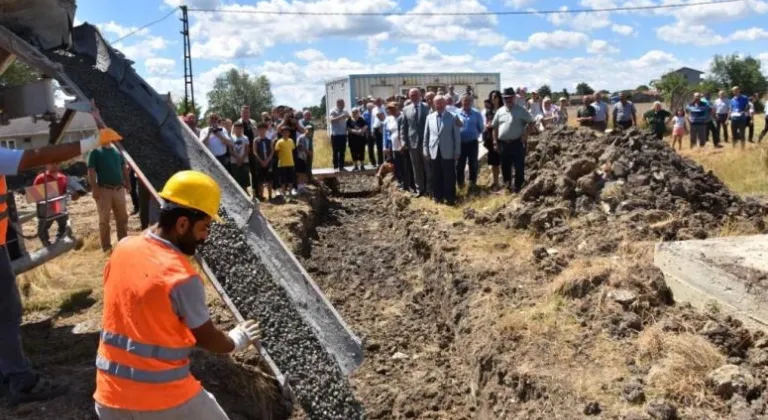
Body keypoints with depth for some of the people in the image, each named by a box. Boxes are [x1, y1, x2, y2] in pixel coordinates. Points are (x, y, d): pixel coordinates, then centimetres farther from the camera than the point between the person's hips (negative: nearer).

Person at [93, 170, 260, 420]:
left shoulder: (123, 250, -3)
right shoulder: (182, 277, -21)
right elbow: (208, 339, -8)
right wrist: (238, 341, 10)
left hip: (112, 392, 6)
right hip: (164, 398, -6)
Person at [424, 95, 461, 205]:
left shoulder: (452, 117, -1)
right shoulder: (429, 117, 8)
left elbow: (457, 135, -1)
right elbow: (426, 135, 10)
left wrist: (457, 151, -4)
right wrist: (426, 150, 5)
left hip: (448, 152, -2)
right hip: (434, 152, 3)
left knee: (449, 176, 2)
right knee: (436, 176, 9)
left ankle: (450, 198, 12)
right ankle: (438, 196, 21)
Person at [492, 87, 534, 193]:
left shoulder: (521, 110, -3)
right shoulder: (500, 111, 8)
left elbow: (531, 122, -2)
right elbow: (495, 127, 14)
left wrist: (524, 135, -11)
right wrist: (495, 141, 7)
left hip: (517, 143, -4)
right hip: (503, 143, 4)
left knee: (519, 166, -2)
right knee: (505, 166, 12)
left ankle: (518, 187, 6)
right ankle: (507, 185, 25)